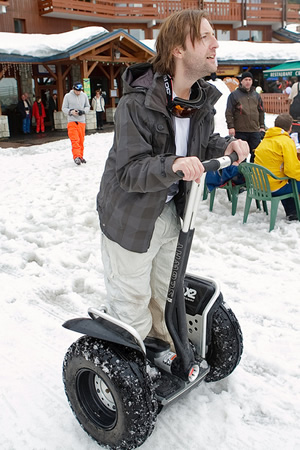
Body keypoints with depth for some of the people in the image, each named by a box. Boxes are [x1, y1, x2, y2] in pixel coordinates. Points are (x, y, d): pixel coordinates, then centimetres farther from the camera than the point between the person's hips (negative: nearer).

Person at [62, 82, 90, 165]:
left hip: (82, 121, 3)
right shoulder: (67, 96, 0)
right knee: (75, 140, -15)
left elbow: (87, 107, 15)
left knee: (81, 140, 7)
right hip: (72, 121, -3)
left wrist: (83, 111, -7)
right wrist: (71, 111, -15)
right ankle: (76, 157, -20)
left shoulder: (84, 96, 8)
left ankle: (80, 156, 19)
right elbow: (64, 108, 4)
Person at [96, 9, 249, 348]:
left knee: (167, 293, 23)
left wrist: (225, 145, -9)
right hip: (130, 216, -7)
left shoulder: (202, 99, -3)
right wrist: (172, 166, -45)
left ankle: (164, 346, 47)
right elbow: (129, 171, -28)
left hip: (171, 211, 7)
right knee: (131, 301, 5)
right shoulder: (136, 103, -25)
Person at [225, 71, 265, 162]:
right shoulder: (234, 95, 2)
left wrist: (262, 126, 14)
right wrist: (231, 127, -11)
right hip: (240, 131, -4)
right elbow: (229, 112, -3)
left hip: (255, 131, 4)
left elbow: (261, 111, 20)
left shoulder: (256, 95, 16)